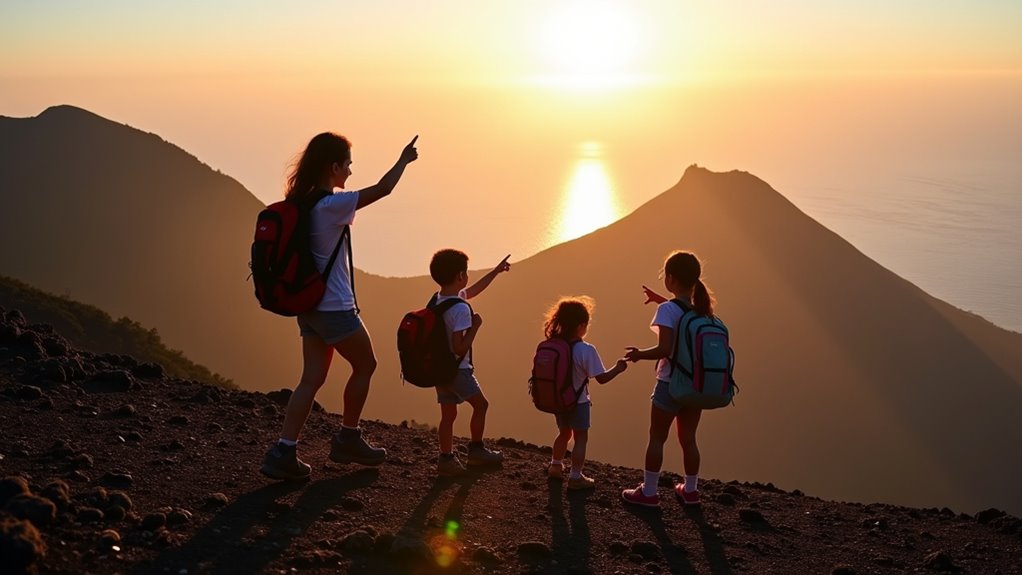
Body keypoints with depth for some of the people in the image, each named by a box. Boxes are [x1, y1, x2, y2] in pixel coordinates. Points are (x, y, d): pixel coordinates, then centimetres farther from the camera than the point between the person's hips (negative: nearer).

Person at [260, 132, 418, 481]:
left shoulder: (303, 204, 5)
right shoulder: (331, 205, -19)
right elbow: (382, 189, -14)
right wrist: (404, 160, 1)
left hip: (309, 305, 8)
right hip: (335, 308, -8)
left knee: (312, 378, 7)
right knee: (365, 365, 12)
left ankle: (283, 453, 0)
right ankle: (347, 439, 21)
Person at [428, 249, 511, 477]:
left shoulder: (438, 299, 5)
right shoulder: (461, 309, -23)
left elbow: (474, 290, 21)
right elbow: (460, 348, -25)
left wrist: (496, 271, 29)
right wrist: (475, 325, -14)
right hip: (457, 369, -8)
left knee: (448, 414, 10)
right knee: (480, 404, 11)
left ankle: (446, 458, 10)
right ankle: (476, 449, 20)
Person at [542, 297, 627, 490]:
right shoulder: (586, 350, -23)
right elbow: (601, 378, -19)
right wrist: (618, 368, -4)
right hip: (578, 402, -6)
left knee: (564, 432, 25)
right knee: (580, 438, 9)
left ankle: (556, 466, 37)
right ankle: (575, 477, 12)